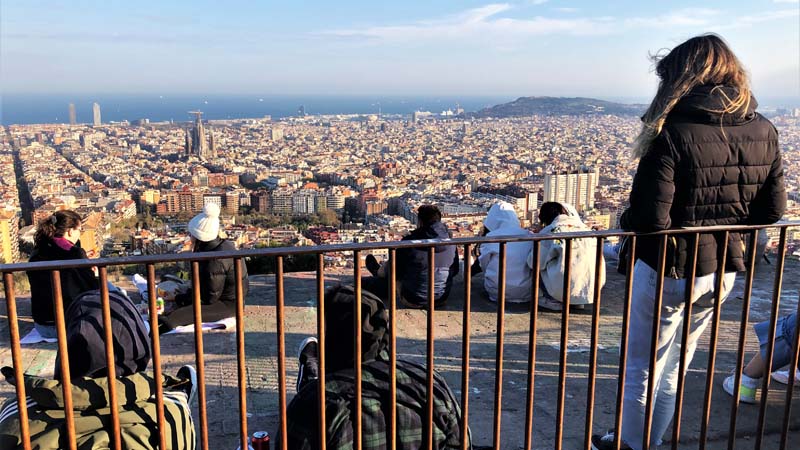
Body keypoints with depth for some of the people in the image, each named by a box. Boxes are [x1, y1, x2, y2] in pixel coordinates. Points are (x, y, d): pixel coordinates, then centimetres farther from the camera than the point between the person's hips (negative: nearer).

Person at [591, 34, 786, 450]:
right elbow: (772, 210, 3)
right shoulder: (764, 132, -2)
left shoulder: (673, 134, -22)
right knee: (674, 369, 23)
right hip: (723, 271, 7)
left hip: (667, 271, -6)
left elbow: (649, 218, -27)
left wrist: (625, 220, -6)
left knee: (641, 370, 15)